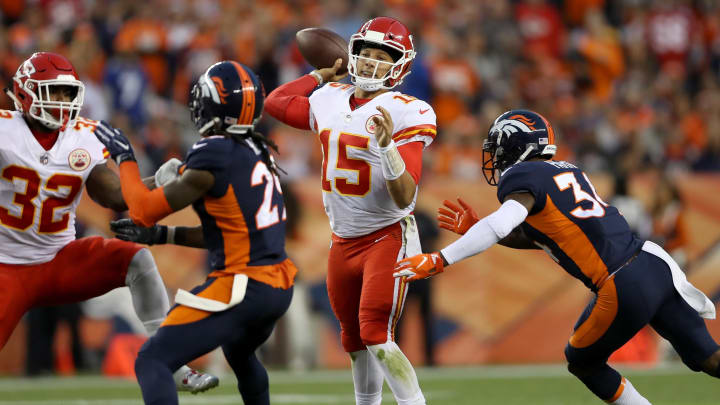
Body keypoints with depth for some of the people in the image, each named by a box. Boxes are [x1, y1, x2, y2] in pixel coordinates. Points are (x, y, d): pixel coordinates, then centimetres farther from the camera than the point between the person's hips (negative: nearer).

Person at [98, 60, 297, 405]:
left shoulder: (214, 155, -16)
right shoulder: (257, 152, 10)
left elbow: (144, 211, -11)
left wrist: (125, 159, 3)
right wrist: (162, 235, 19)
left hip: (240, 289, -9)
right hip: (279, 287, 9)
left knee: (151, 363, -11)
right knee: (238, 353, 38)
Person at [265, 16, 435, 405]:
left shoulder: (405, 114, -16)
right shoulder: (330, 101, 3)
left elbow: (404, 197, -21)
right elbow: (275, 102, 21)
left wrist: (387, 147, -35)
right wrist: (323, 74, 19)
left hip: (388, 238, -7)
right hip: (343, 240, 7)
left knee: (376, 337, -19)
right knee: (354, 341, 16)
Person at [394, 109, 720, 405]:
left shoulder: (522, 177, -5)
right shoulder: (567, 172, 21)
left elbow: (499, 226, -23)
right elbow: (538, 238, 27)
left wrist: (438, 261, -22)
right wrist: (475, 229, 24)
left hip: (625, 289, -7)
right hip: (654, 262, 7)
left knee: (582, 363, 16)